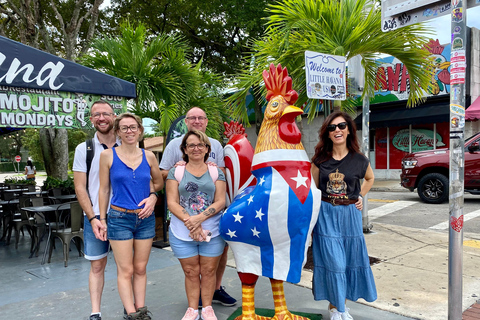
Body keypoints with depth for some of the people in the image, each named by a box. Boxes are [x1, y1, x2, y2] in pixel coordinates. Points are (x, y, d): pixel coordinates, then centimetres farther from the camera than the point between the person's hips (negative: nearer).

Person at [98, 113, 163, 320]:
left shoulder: (149, 156, 3)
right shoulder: (108, 155, -3)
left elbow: (159, 183, 17)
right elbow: (104, 190, 1)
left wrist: (150, 195, -3)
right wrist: (102, 219, 1)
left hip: (145, 218, 3)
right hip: (119, 219, -3)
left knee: (140, 269, 11)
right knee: (125, 270, 1)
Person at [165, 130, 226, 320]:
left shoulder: (216, 172, 6)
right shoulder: (176, 172, 4)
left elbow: (220, 201, -3)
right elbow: (172, 203, -3)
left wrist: (199, 218, -16)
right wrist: (190, 222, -16)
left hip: (212, 233, 1)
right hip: (182, 234, 0)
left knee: (209, 271, 7)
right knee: (191, 272, 8)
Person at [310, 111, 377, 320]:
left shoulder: (359, 160, 0)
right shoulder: (320, 159, -2)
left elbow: (370, 178, 21)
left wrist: (360, 196, 6)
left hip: (350, 215, 2)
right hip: (325, 215, -1)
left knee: (350, 260, 9)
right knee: (332, 261, -1)